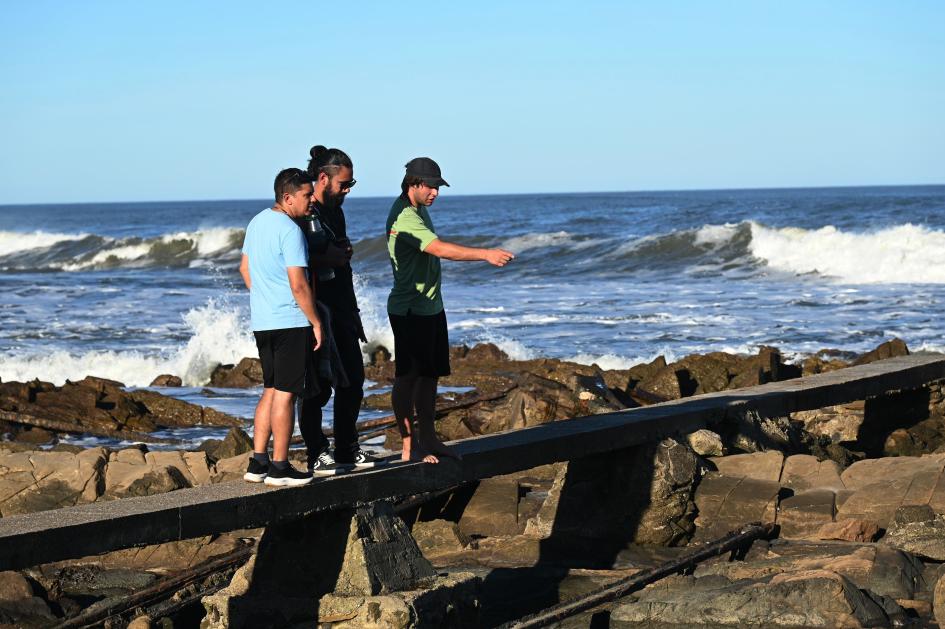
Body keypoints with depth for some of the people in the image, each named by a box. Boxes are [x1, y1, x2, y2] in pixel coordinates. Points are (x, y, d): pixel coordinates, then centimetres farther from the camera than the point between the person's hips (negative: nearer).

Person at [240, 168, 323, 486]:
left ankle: (257, 463, 16)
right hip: (290, 322, -9)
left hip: (262, 322, 9)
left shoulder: (257, 222, 11)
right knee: (285, 394, -3)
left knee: (271, 390, 16)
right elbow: (298, 285, -20)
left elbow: (245, 268, 23)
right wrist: (317, 322, -12)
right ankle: (279, 467, 0)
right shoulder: (290, 231, -17)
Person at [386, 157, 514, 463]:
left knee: (430, 373, 13)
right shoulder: (405, 218, -22)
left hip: (431, 307, 10)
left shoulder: (418, 209, 12)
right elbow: (441, 249, -32)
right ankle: (409, 447, -1)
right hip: (410, 311, -10)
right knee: (408, 377, -4)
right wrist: (486, 254, -37)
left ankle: (428, 438, 21)